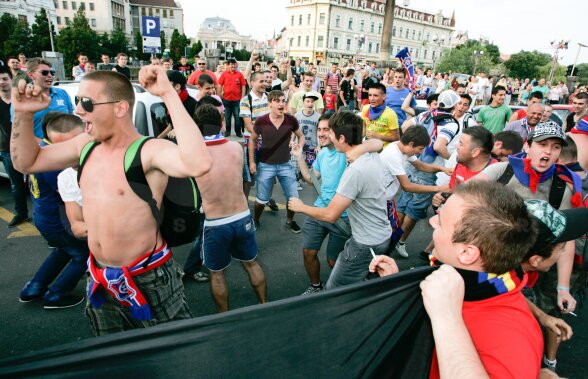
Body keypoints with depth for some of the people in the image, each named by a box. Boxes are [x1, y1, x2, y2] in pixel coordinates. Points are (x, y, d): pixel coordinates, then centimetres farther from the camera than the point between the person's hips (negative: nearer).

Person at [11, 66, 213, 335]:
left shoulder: (149, 150, -25)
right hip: (101, 279, 8)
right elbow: (26, 162, 12)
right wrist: (23, 114, -5)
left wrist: (169, 95, -43)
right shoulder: (86, 145, -1)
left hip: (149, 279, -7)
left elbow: (199, 164, -46)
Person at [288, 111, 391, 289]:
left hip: (367, 244, -9)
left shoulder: (355, 171, -30)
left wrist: (300, 207, -7)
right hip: (383, 235, 9)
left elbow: (330, 215, -25)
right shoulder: (373, 155, -4)